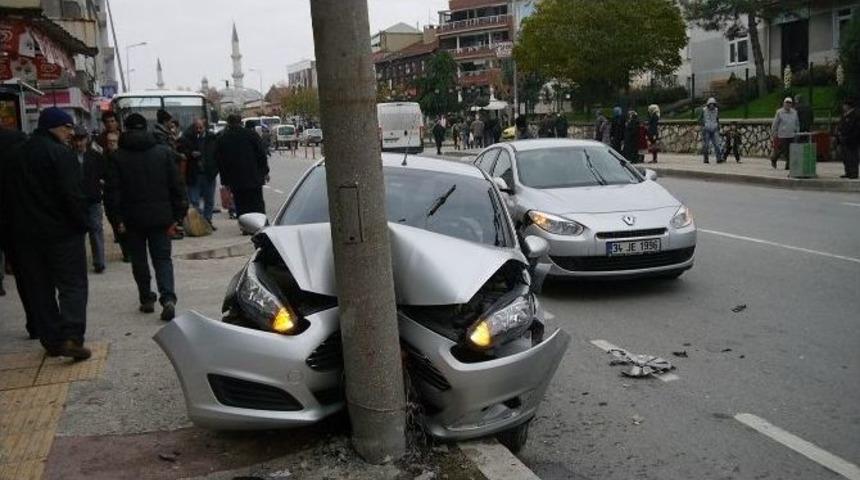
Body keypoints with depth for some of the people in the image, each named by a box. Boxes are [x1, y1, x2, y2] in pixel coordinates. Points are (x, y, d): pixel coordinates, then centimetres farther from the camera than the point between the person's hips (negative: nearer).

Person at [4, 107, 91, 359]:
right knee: (72, 284, -2)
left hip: (25, 233, 6)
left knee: (38, 289, 12)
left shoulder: (16, 155, 12)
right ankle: (72, 337, -15)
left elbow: (8, 195, 15)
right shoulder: (61, 153, -11)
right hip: (62, 232, -6)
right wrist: (82, 224, -8)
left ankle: (51, 340, 14)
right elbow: (72, 194, -18)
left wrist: (16, 227, 19)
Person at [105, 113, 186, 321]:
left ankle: (146, 298, 18)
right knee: (162, 258, 4)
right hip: (160, 216, 1)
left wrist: (117, 218, -2)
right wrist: (178, 214, 5)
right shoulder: (164, 152, 2)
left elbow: (112, 191, -7)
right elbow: (176, 185, 1)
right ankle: (168, 298, -14)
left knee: (139, 259, 14)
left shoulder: (117, 157, -3)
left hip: (133, 218, -1)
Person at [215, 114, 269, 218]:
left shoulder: (221, 139, 6)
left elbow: (220, 162, 7)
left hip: (235, 181, 1)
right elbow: (261, 154, 0)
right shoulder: (251, 134, 1)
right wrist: (265, 172, 7)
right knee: (258, 205, 5)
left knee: (241, 208, 6)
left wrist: (225, 182, 11)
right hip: (254, 178, -1)